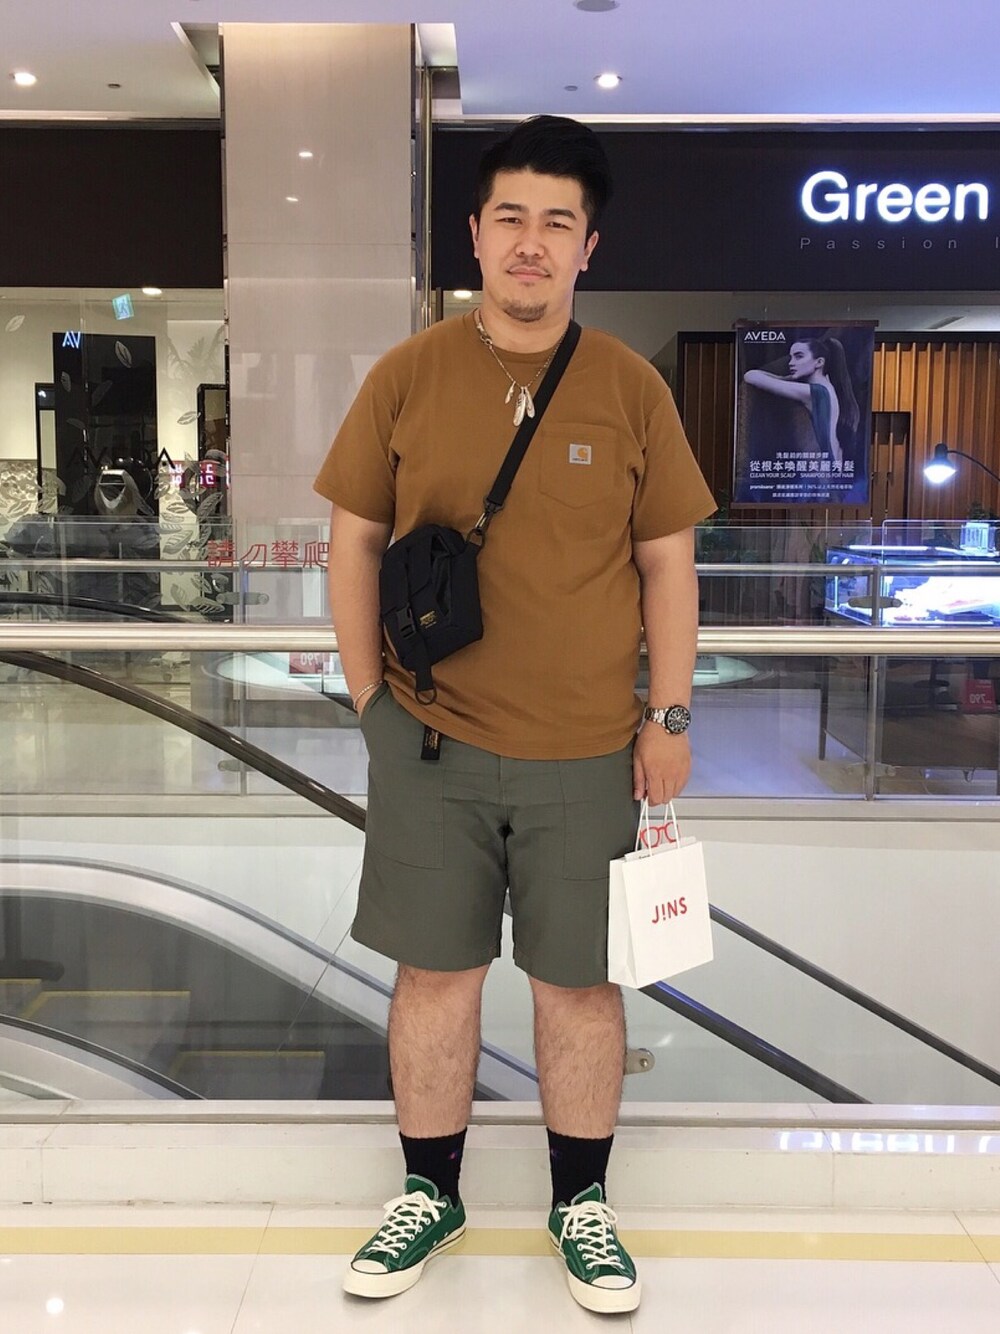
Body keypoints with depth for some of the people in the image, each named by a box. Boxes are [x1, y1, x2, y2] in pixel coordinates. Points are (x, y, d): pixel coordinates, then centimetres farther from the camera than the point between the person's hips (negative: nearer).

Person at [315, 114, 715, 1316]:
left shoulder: (632, 388, -1)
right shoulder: (406, 376, -2)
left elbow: (668, 562, 2)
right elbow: (353, 541, 4)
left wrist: (670, 719, -2)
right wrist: (371, 694, 1)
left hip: (586, 754, 0)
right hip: (430, 743, 1)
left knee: (579, 983, 11)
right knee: (434, 972, 12)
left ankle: (581, 1205, 33)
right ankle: (429, 1195, 33)